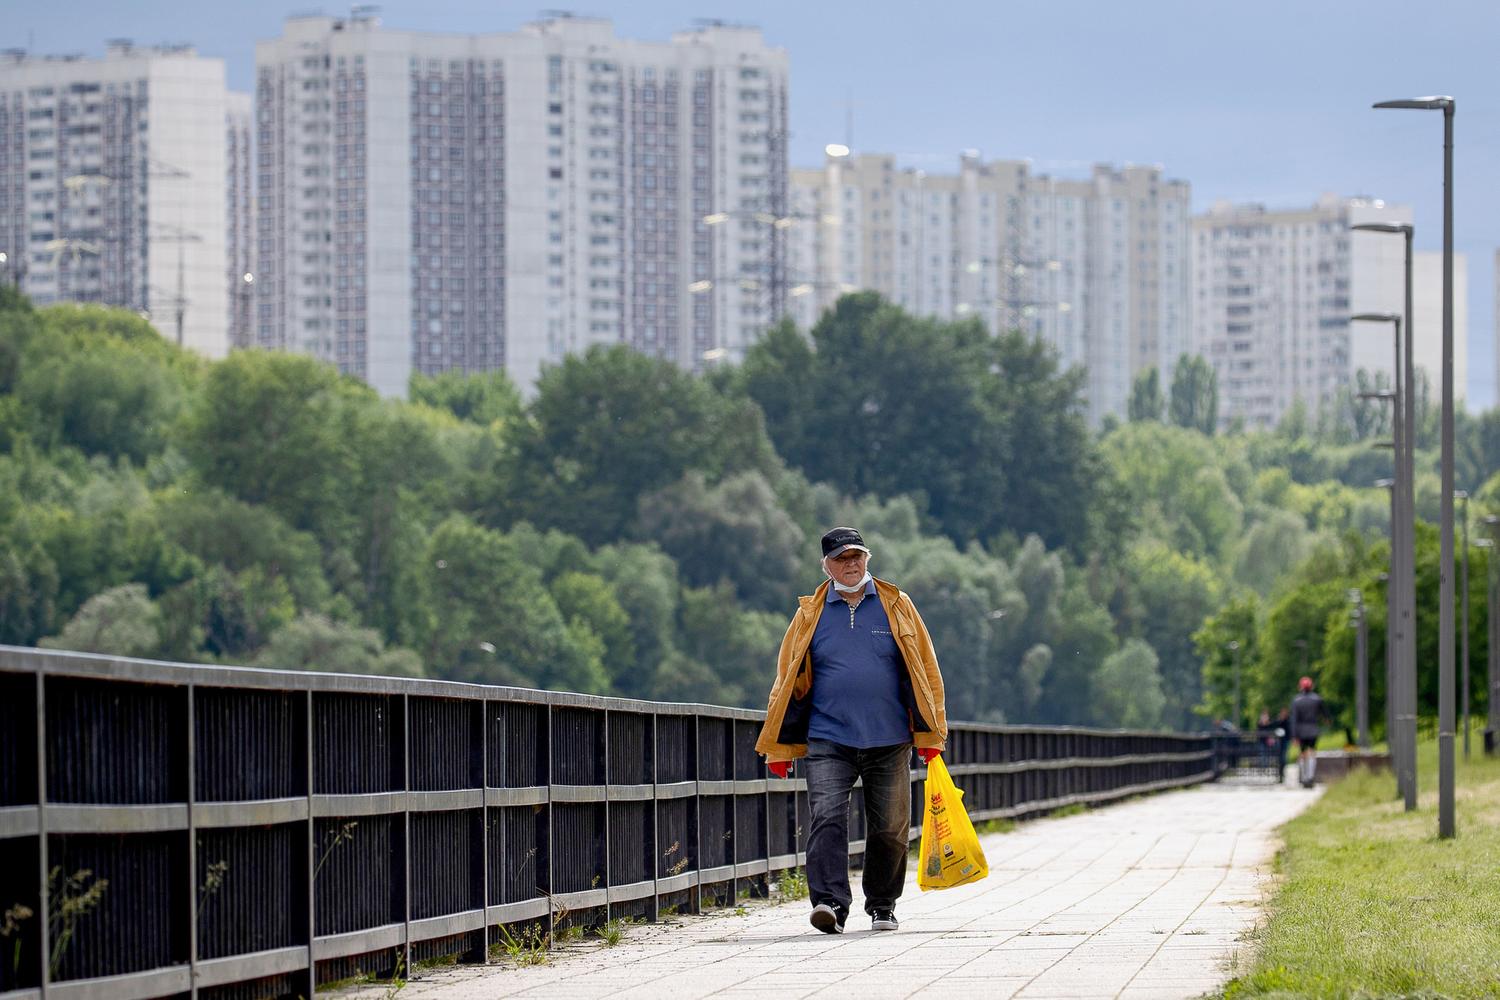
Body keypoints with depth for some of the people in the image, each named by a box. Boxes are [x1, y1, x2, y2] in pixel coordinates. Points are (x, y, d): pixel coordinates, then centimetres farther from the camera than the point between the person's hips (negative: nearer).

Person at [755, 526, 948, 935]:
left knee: (890, 829, 5)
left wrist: (930, 733, 3)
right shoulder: (810, 614, 8)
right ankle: (830, 903, -24)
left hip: (889, 743, 1)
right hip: (828, 741, 0)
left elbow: (924, 670, 8)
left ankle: (882, 907, 22)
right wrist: (780, 747, 10)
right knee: (827, 819, -17)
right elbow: (789, 680, 12)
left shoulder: (896, 606, 7)